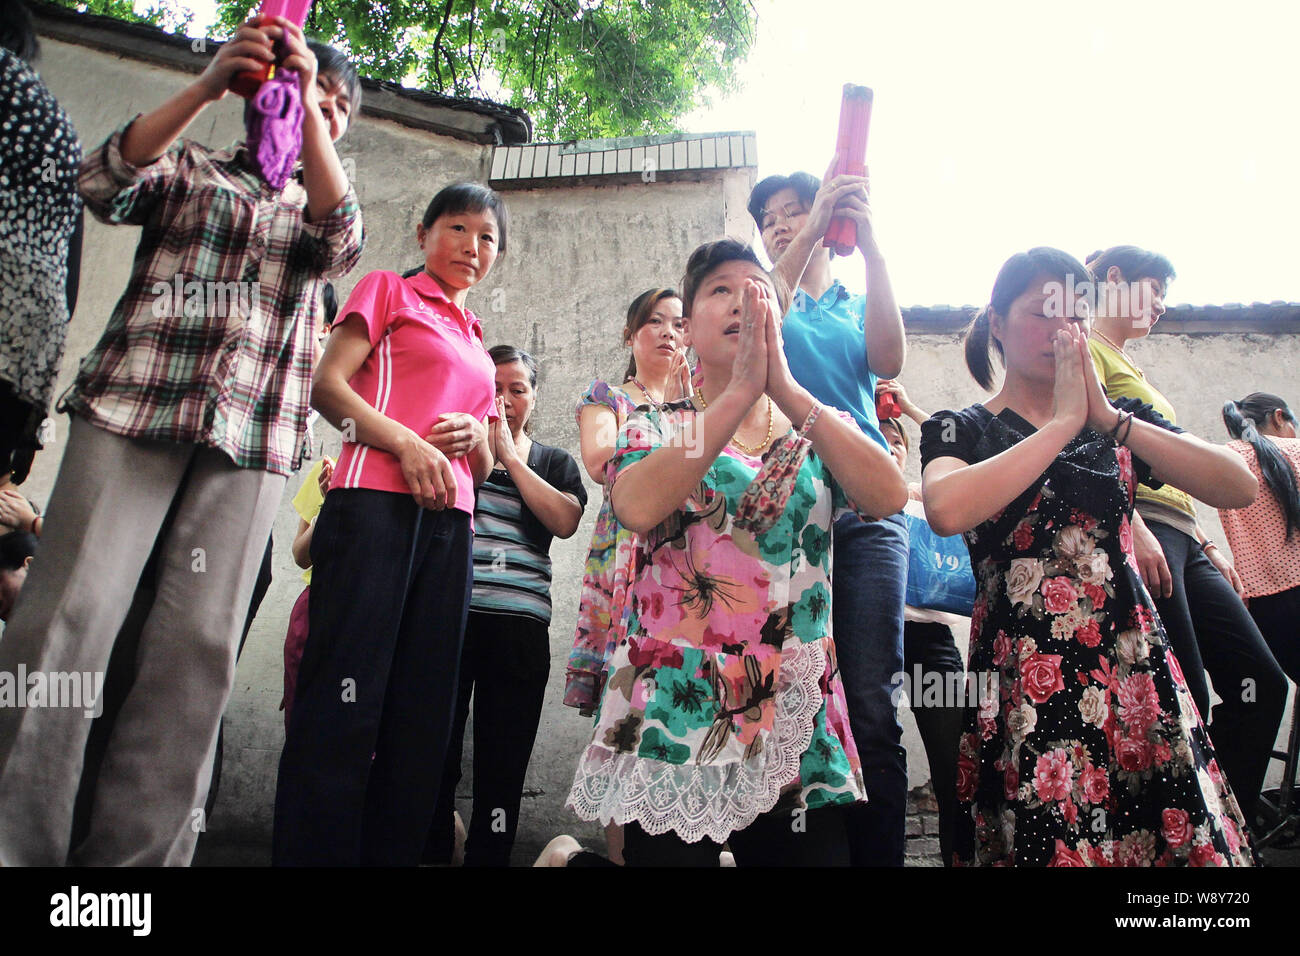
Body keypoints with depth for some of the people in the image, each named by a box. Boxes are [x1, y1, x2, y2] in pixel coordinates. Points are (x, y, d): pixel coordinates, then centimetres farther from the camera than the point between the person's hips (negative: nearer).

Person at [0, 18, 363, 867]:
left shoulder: (318, 208, 26)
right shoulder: (189, 166, 22)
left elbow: (340, 246, 2)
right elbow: (105, 185, 2)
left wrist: (307, 107, -1)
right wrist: (210, 85, -4)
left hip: (253, 437, 1)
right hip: (137, 403, -1)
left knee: (200, 647, -8)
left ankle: (137, 852, -4)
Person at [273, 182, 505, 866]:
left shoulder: (476, 342, 28)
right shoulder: (389, 291, 12)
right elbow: (326, 385, -2)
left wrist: (476, 435, 4)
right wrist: (406, 442, -15)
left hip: (449, 524, 7)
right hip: (376, 503, -6)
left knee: (423, 712, 4)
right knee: (345, 700, -10)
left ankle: (394, 853, 12)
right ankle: (310, 851, -4)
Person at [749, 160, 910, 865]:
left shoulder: (858, 305, 23)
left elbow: (888, 361, -1)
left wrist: (870, 244, -7)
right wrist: (813, 232, -15)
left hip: (865, 508, 1)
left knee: (872, 707, -7)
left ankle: (878, 854, 0)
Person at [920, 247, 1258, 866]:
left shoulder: (1121, 419, 15)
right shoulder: (960, 430, 4)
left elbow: (1239, 488, -1)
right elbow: (947, 511, -21)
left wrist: (1109, 419, -10)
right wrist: (1062, 424, -13)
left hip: (1134, 669, 4)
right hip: (1023, 680, -3)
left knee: (1191, 839, 0)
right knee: (1048, 843, -6)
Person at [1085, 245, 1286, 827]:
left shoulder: (1129, 366, 30)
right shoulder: (1087, 348, 1)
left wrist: (1206, 544, 24)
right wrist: (1133, 528, -24)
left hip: (1179, 540, 10)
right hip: (1137, 533, -10)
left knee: (1260, 682, 6)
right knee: (1186, 701, -12)